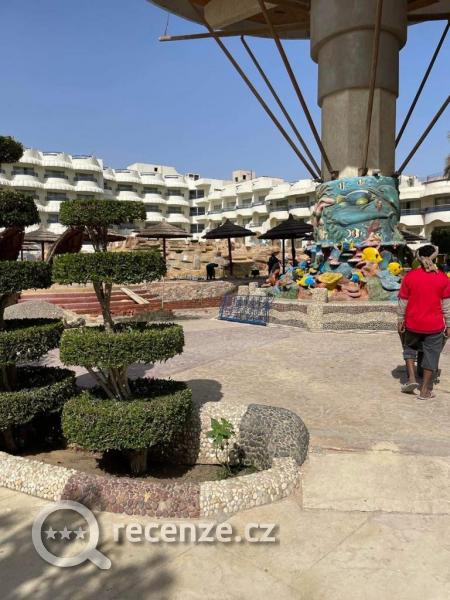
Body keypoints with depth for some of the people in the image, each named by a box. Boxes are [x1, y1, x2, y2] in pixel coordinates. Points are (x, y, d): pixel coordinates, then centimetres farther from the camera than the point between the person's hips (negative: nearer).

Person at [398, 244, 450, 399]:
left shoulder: (409, 276, -7)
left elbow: (403, 302, -3)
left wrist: (401, 320, 7)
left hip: (412, 324, 0)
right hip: (435, 325, 0)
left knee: (410, 347, 24)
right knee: (431, 355, 11)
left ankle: (411, 378, 11)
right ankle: (425, 390, 19)